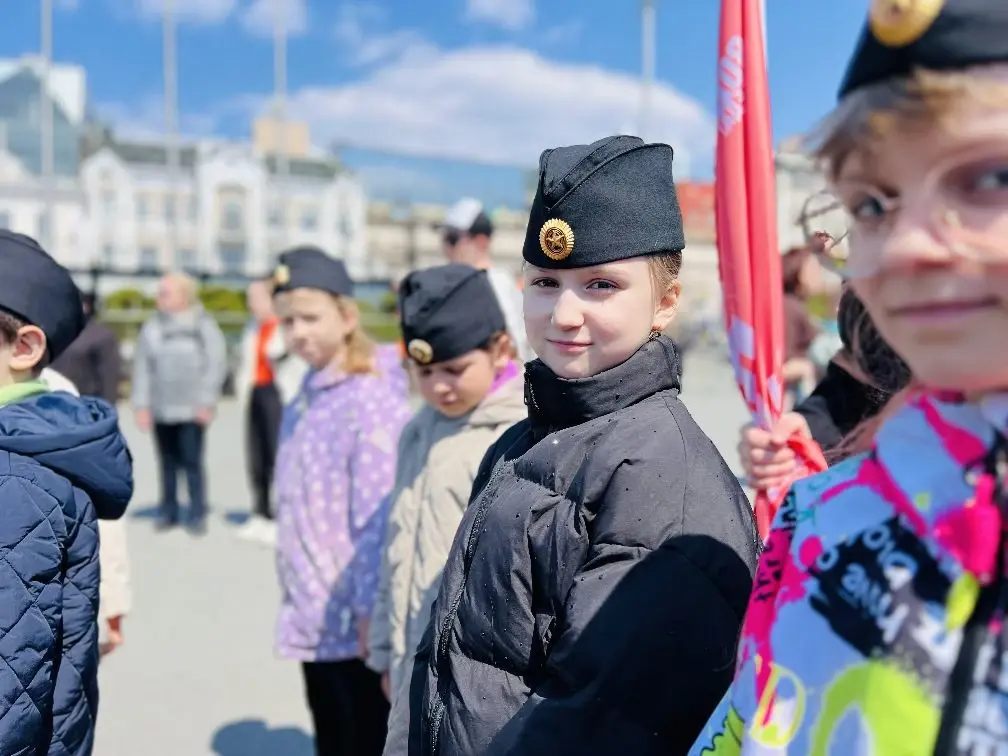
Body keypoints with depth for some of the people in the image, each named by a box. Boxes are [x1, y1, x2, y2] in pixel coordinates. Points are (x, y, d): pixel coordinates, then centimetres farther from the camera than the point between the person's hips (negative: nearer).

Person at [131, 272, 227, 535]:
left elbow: (216, 365, -3)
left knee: (192, 462, -4)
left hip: (191, 410, -3)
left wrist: (206, 402, -7)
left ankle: (197, 515, 5)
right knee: (167, 463, 9)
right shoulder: (151, 328, 7)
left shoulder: (204, 326, -1)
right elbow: (142, 368, 7)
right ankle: (168, 511, 19)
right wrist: (141, 405, 1)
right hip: (160, 410, 3)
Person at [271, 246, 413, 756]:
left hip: (357, 622, -8)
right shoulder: (308, 394, 8)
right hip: (316, 618, 8)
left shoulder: (371, 399, -19)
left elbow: (377, 519, -21)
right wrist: (298, 600, 17)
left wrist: (371, 612, -18)